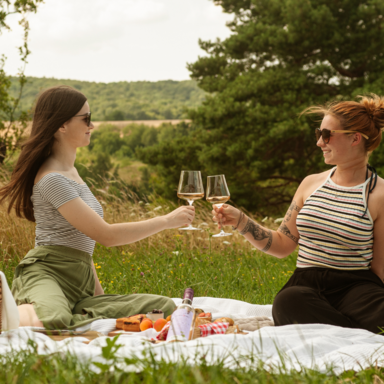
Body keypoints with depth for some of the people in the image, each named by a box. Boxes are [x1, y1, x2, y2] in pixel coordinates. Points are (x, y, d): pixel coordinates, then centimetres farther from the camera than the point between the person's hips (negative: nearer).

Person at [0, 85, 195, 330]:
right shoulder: (52, 178, -11)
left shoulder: (70, 171, 20)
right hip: (47, 274, -10)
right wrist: (167, 221, -7)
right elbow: (106, 235, -14)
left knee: (165, 308, -9)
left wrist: (99, 295, 15)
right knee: (52, 320, -47)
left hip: (79, 285, 10)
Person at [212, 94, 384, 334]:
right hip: (305, 285, 4)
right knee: (287, 301, -35)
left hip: (354, 287, -4)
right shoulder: (311, 184, 15)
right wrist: (239, 221, 7)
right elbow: (283, 245, 18)